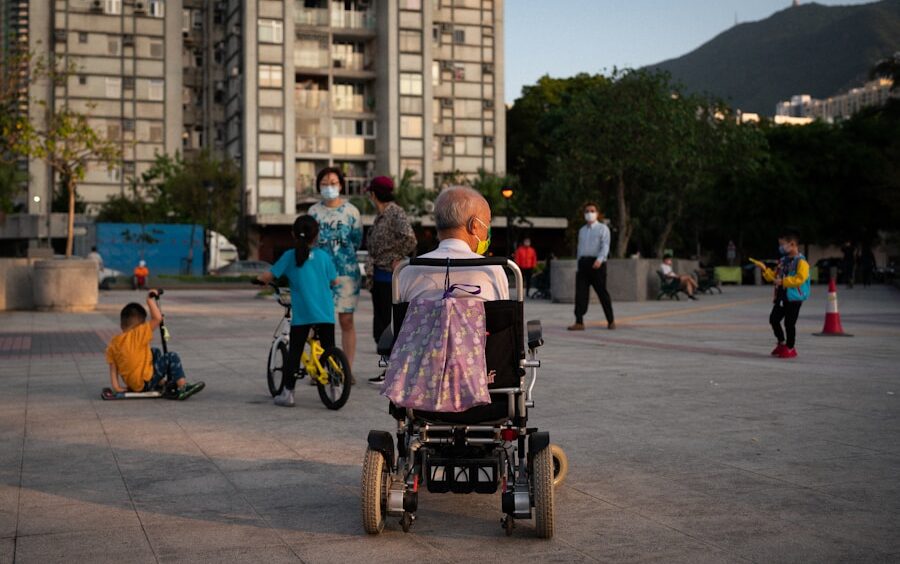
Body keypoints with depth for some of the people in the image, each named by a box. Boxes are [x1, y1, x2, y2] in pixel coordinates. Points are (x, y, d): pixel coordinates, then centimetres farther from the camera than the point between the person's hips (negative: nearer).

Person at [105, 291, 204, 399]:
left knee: (155, 352, 27)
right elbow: (157, 318, -19)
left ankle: (161, 383, 31)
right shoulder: (139, 335, -15)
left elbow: (113, 367, 0)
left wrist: (116, 386, 1)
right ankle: (183, 387, -10)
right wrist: (150, 300, -12)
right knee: (172, 357, -4)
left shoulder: (113, 343, 4)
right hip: (146, 383, -8)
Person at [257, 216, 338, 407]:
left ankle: (288, 393, 6)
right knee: (329, 349, 13)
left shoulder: (289, 256, -1)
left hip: (301, 314, -2)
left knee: (294, 351, 6)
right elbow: (334, 281, 13)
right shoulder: (324, 256, 5)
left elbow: (268, 276, -3)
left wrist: (259, 279, 19)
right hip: (325, 313, 2)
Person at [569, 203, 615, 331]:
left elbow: (605, 246, -11)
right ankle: (579, 322, -5)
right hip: (583, 262, 5)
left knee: (602, 292, -1)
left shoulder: (602, 228, 2)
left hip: (597, 263, -5)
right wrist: (578, 266, 17)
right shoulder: (582, 230, 20)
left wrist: (599, 259, -27)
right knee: (580, 293, -4)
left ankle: (611, 320, 12)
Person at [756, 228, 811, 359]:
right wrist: (765, 269, 3)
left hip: (794, 298, -8)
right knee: (773, 319, 10)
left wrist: (783, 281, -26)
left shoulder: (801, 261, -13)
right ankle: (781, 343, 27)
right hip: (781, 297, 8)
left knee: (789, 323, -2)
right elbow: (774, 276, 18)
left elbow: (800, 278, -25)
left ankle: (790, 348, 12)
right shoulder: (782, 261, 13)